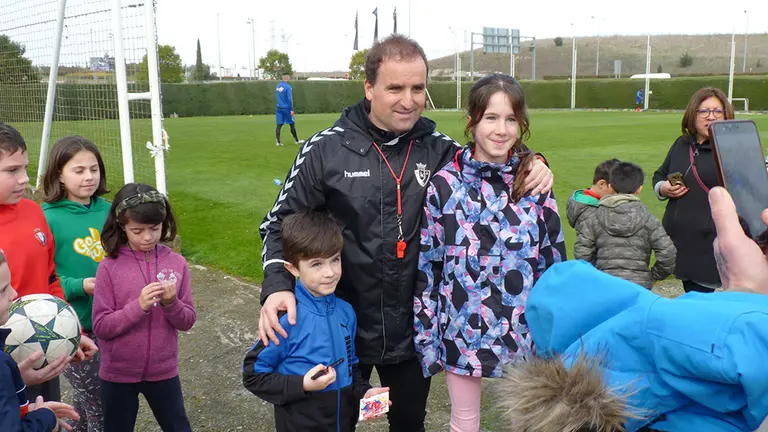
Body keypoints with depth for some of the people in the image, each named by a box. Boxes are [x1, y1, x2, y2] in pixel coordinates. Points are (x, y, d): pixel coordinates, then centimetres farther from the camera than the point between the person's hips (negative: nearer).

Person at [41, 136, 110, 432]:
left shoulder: (107, 210, 0)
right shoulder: (48, 219, -14)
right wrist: (79, 286, -23)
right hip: (74, 328, -4)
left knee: (88, 397, 19)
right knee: (98, 406, 5)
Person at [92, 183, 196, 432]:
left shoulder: (176, 263, -7)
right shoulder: (109, 267, -12)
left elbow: (187, 321, -4)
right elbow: (101, 327, -13)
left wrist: (171, 303, -23)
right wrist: (139, 306, -26)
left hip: (163, 371, 1)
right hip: (118, 373, -1)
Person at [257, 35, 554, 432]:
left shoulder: (440, 151, -4)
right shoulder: (326, 150, -11)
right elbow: (281, 224, -4)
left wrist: (531, 167, -12)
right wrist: (277, 285, -21)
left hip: (413, 332, 2)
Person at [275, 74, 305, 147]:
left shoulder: (278, 85, 8)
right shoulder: (288, 87, -13)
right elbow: (289, 99, -16)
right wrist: (292, 110, -14)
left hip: (279, 108, 6)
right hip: (286, 108, -6)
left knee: (279, 125, 3)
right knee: (292, 124, 7)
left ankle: (278, 142, -3)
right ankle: (297, 140, 18)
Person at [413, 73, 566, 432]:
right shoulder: (445, 184, -9)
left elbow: (554, 261, 3)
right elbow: (426, 266, -5)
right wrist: (425, 339, -4)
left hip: (523, 331, 2)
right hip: (462, 331, -1)